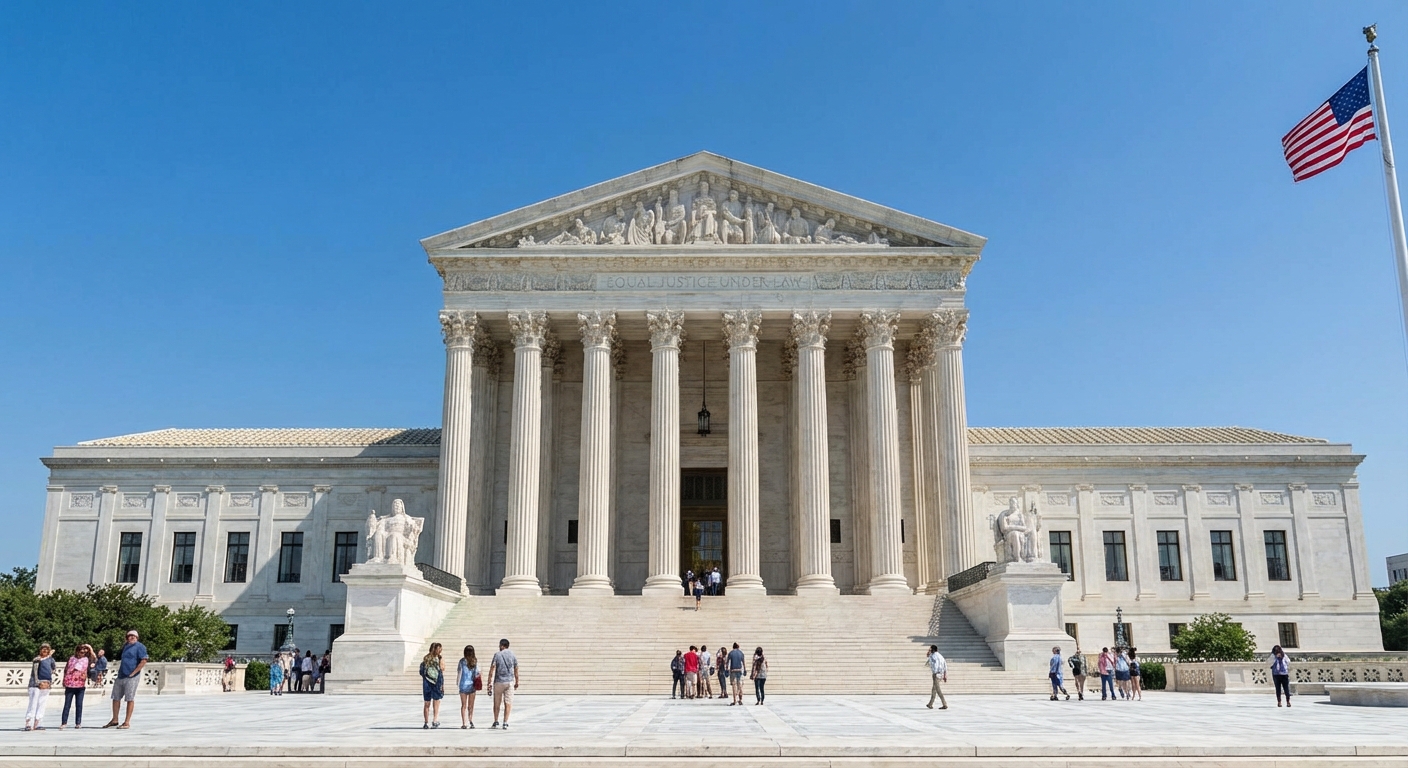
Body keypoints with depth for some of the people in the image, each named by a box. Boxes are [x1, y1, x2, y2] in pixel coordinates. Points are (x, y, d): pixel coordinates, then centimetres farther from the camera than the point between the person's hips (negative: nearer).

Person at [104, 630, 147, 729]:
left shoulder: (139, 647, -7)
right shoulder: (125, 646, 18)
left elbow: (144, 661, -16)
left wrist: (133, 673, -16)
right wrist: (119, 670, 15)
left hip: (131, 677, -8)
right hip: (120, 676, 8)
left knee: (130, 699, -4)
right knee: (116, 697, 12)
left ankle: (127, 722, 0)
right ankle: (114, 720, 24)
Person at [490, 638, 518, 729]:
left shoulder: (497, 655, -3)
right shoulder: (513, 655, 4)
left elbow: (492, 668, -7)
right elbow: (516, 670, 7)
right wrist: (517, 682, 15)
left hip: (498, 682, -1)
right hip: (510, 681, 1)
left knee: (496, 703, 13)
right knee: (508, 703, 2)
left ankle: (496, 722, 19)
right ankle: (505, 723, -4)